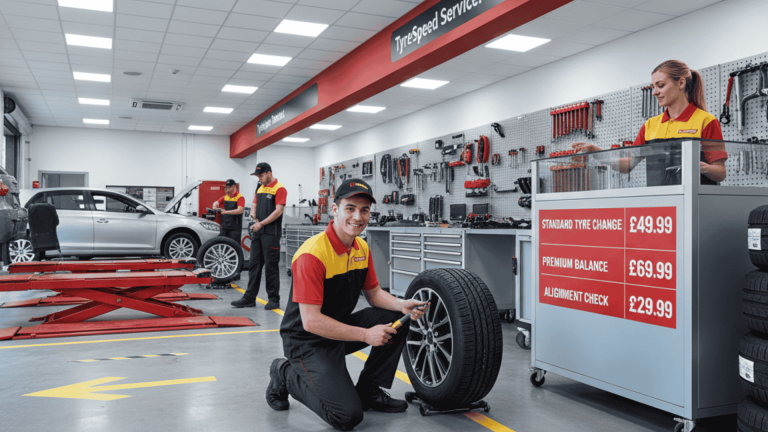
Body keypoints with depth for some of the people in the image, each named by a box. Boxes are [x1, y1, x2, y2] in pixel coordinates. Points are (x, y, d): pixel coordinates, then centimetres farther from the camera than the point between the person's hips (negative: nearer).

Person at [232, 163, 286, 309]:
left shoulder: (279, 189, -8)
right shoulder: (260, 189, 17)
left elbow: (278, 211, -15)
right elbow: (254, 206, 20)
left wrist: (261, 223, -18)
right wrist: (253, 214, -3)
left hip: (271, 233, -7)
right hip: (257, 232, 8)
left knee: (271, 266, -2)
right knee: (254, 264, 8)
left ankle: (274, 299, 7)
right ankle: (249, 298, 13)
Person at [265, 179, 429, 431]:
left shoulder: (362, 248, 1)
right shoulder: (313, 254, -26)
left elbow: (374, 293, 11)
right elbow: (310, 321, -28)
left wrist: (403, 306, -10)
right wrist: (365, 335, -26)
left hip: (340, 327, 8)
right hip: (307, 341, -8)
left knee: (396, 319, -6)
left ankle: (368, 391, 8)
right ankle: (286, 376, 6)